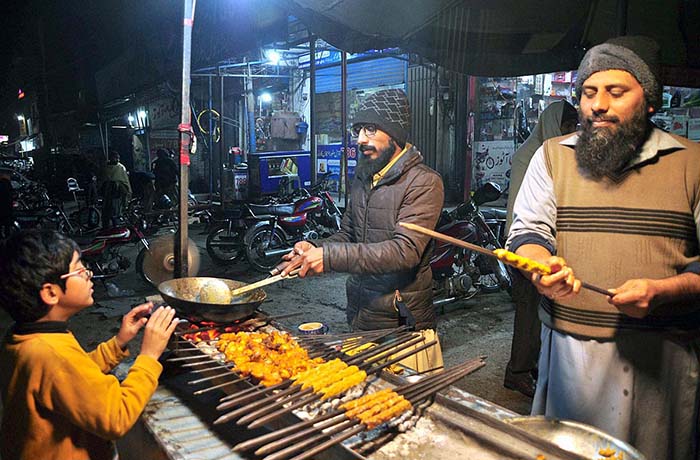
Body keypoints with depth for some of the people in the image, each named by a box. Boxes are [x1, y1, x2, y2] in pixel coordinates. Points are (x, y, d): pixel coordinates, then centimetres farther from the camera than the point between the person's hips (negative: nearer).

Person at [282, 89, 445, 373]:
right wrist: (314, 250, -6)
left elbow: (406, 251, -26)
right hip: (359, 318, 8)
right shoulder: (363, 179, 10)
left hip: (402, 326, -7)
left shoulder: (424, 183, -16)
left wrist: (330, 256, -32)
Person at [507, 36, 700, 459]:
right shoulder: (552, 155, 4)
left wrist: (660, 292, -20)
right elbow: (528, 231, -1)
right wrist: (542, 267, -22)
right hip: (570, 349, 1)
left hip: (664, 355, 0)